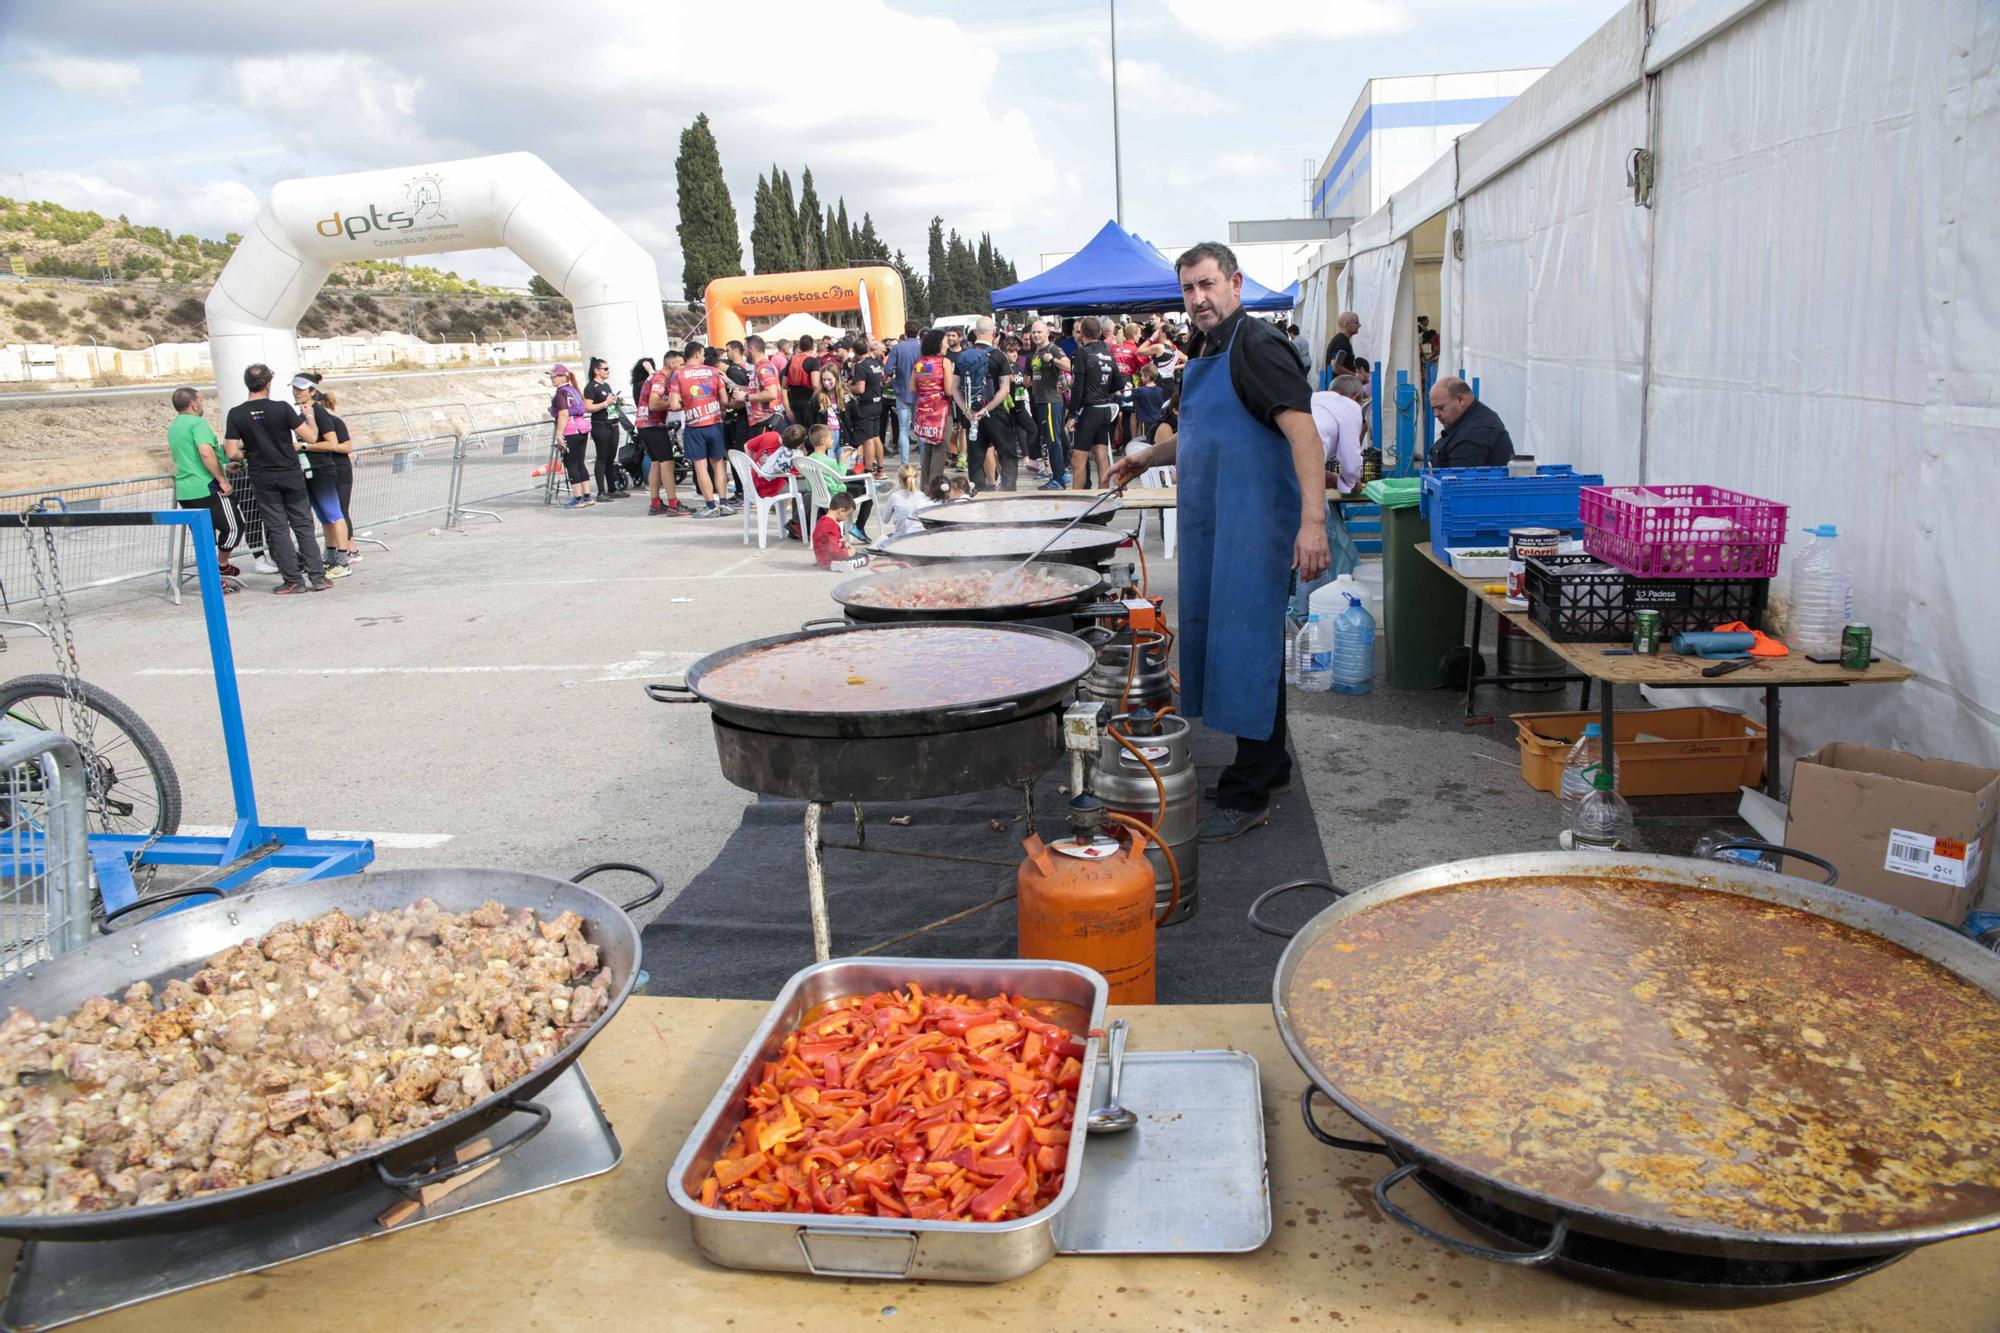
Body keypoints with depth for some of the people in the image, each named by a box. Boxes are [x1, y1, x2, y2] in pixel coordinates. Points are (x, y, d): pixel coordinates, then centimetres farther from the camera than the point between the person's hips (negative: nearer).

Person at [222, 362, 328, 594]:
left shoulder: (236, 414, -6)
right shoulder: (282, 408, -10)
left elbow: (232, 452, -9)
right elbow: (311, 437, -10)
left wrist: (250, 454, 12)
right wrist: (310, 417, 9)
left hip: (263, 479, 1)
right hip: (291, 476, -1)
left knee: (278, 529, 7)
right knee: (303, 526, 7)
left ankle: (293, 580, 6)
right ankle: (317, 577, 4)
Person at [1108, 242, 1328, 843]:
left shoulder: (1259, 347, -12)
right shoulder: (1204, 354, 17)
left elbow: (1304, 434, -22)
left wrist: (1312, 521, -32)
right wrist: (1150, 456, 23)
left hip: (1254, 524, -10)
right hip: (1212, 524, 10)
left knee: (1248, 646, -7)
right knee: (1225, 638, 15)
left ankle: (1247, 796, 0)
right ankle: (1270, 766, 30)